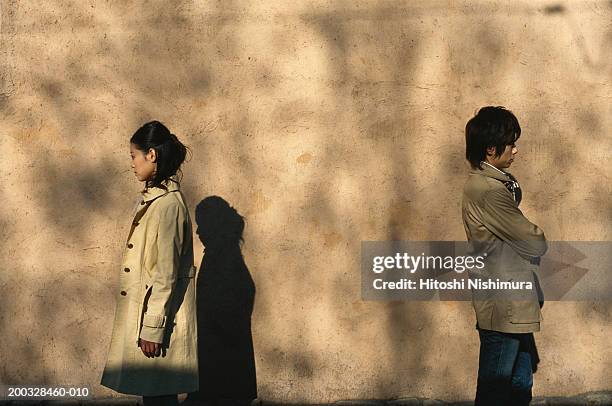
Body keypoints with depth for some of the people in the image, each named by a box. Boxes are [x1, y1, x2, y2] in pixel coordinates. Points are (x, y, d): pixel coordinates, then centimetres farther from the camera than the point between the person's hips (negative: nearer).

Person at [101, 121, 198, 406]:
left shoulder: (167, 204, -18)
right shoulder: (151, 199, 12)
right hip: (143, 311, 9)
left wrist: (152, 328, -19)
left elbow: (166, 273, -20)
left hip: (158, 313, -9)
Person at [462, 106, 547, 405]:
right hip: (503, 306, -10)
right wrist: (540, 239, 3)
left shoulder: (485, 182, 11)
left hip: (513, 305, 10)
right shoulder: (490, 190, -22)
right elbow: (533, 243, -18)